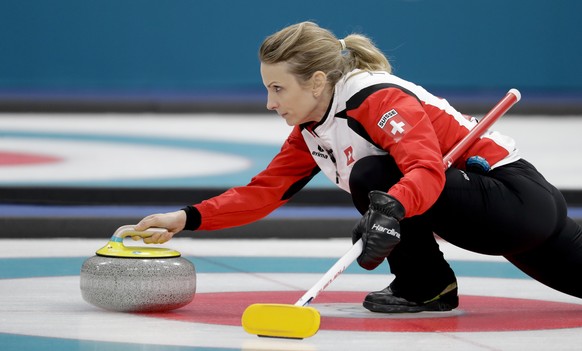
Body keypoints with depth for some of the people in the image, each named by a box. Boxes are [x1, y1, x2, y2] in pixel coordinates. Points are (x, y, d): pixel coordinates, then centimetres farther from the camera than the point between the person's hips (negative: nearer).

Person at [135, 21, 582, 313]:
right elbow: (263, 191, 2)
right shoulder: (310, 134, 4)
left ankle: (426, 285, -6)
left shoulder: (381, 99, -25)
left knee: (374, 176, -25)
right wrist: (187, 218, -9)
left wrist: (390, 208, -59)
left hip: (516, 197, -10)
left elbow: (427, 171, -39)